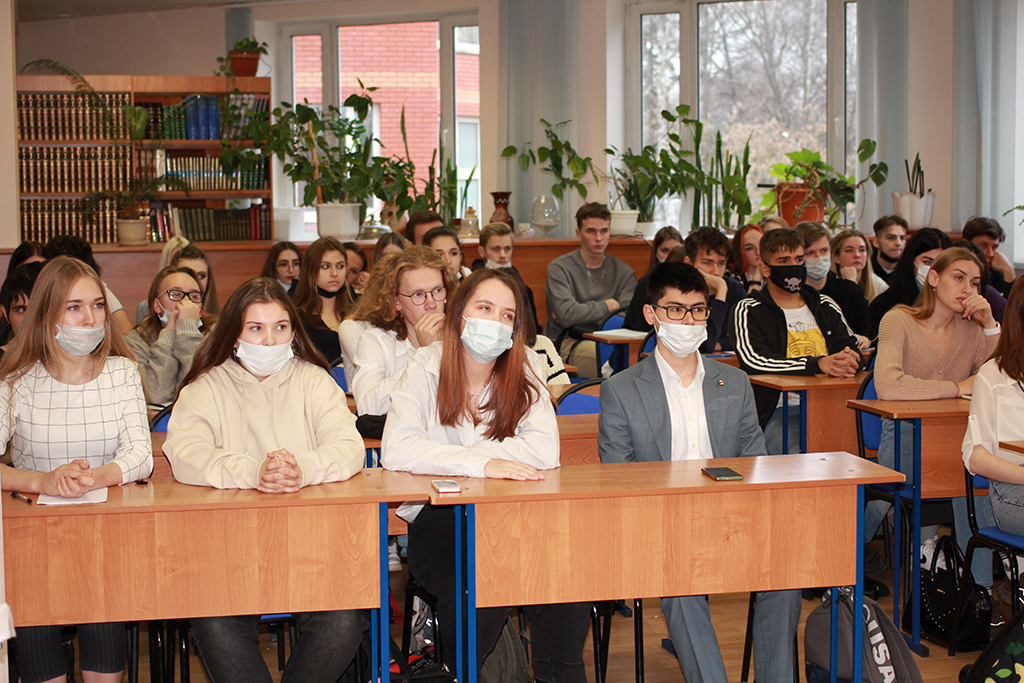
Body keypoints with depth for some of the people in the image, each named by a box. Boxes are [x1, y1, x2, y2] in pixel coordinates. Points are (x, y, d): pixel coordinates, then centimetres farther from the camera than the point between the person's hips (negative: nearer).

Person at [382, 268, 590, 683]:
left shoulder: (523, 367, 4)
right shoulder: (426, 368, -1)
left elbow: (545, 450, -11)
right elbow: (396, 450, -17)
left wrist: (449, 460, -15)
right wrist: (481, 465, -25)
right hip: (438, 519, -2)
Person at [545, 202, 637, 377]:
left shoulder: (624, 272, 13)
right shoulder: (559, 268, 2)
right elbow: (567, 315, -13)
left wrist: (581, 315, -8)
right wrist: (608, 306, 0)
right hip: (568, 342, -4)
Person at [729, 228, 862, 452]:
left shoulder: (826, 307, 24)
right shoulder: (748, 312, 6)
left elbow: (854, 354, 18)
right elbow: (753, 361, -12)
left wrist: (849, 362, -10)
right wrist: (818, 364, -21)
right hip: (778, 411, -4)